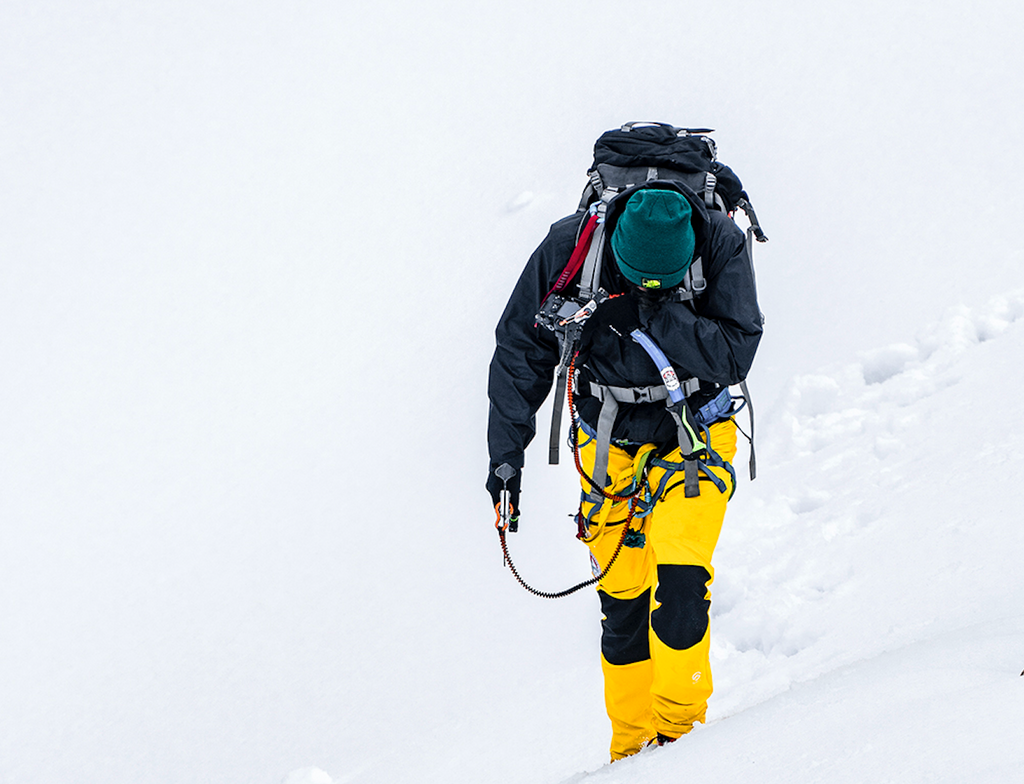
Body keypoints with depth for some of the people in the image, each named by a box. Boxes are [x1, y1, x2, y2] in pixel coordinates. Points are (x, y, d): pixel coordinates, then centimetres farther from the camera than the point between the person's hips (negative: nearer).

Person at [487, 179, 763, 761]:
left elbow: (735, 356, -23)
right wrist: (507, 450, -8)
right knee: (623, 600, 1)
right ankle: (632, 745, 15)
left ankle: (679, 726, 0)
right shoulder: (571, 248, -18)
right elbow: (520, 351, -5)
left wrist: (659, 314, -35)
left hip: (694, 434, -1)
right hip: (610, 443, 1)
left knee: (679, 581, -17)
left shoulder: (722, 245, -21)